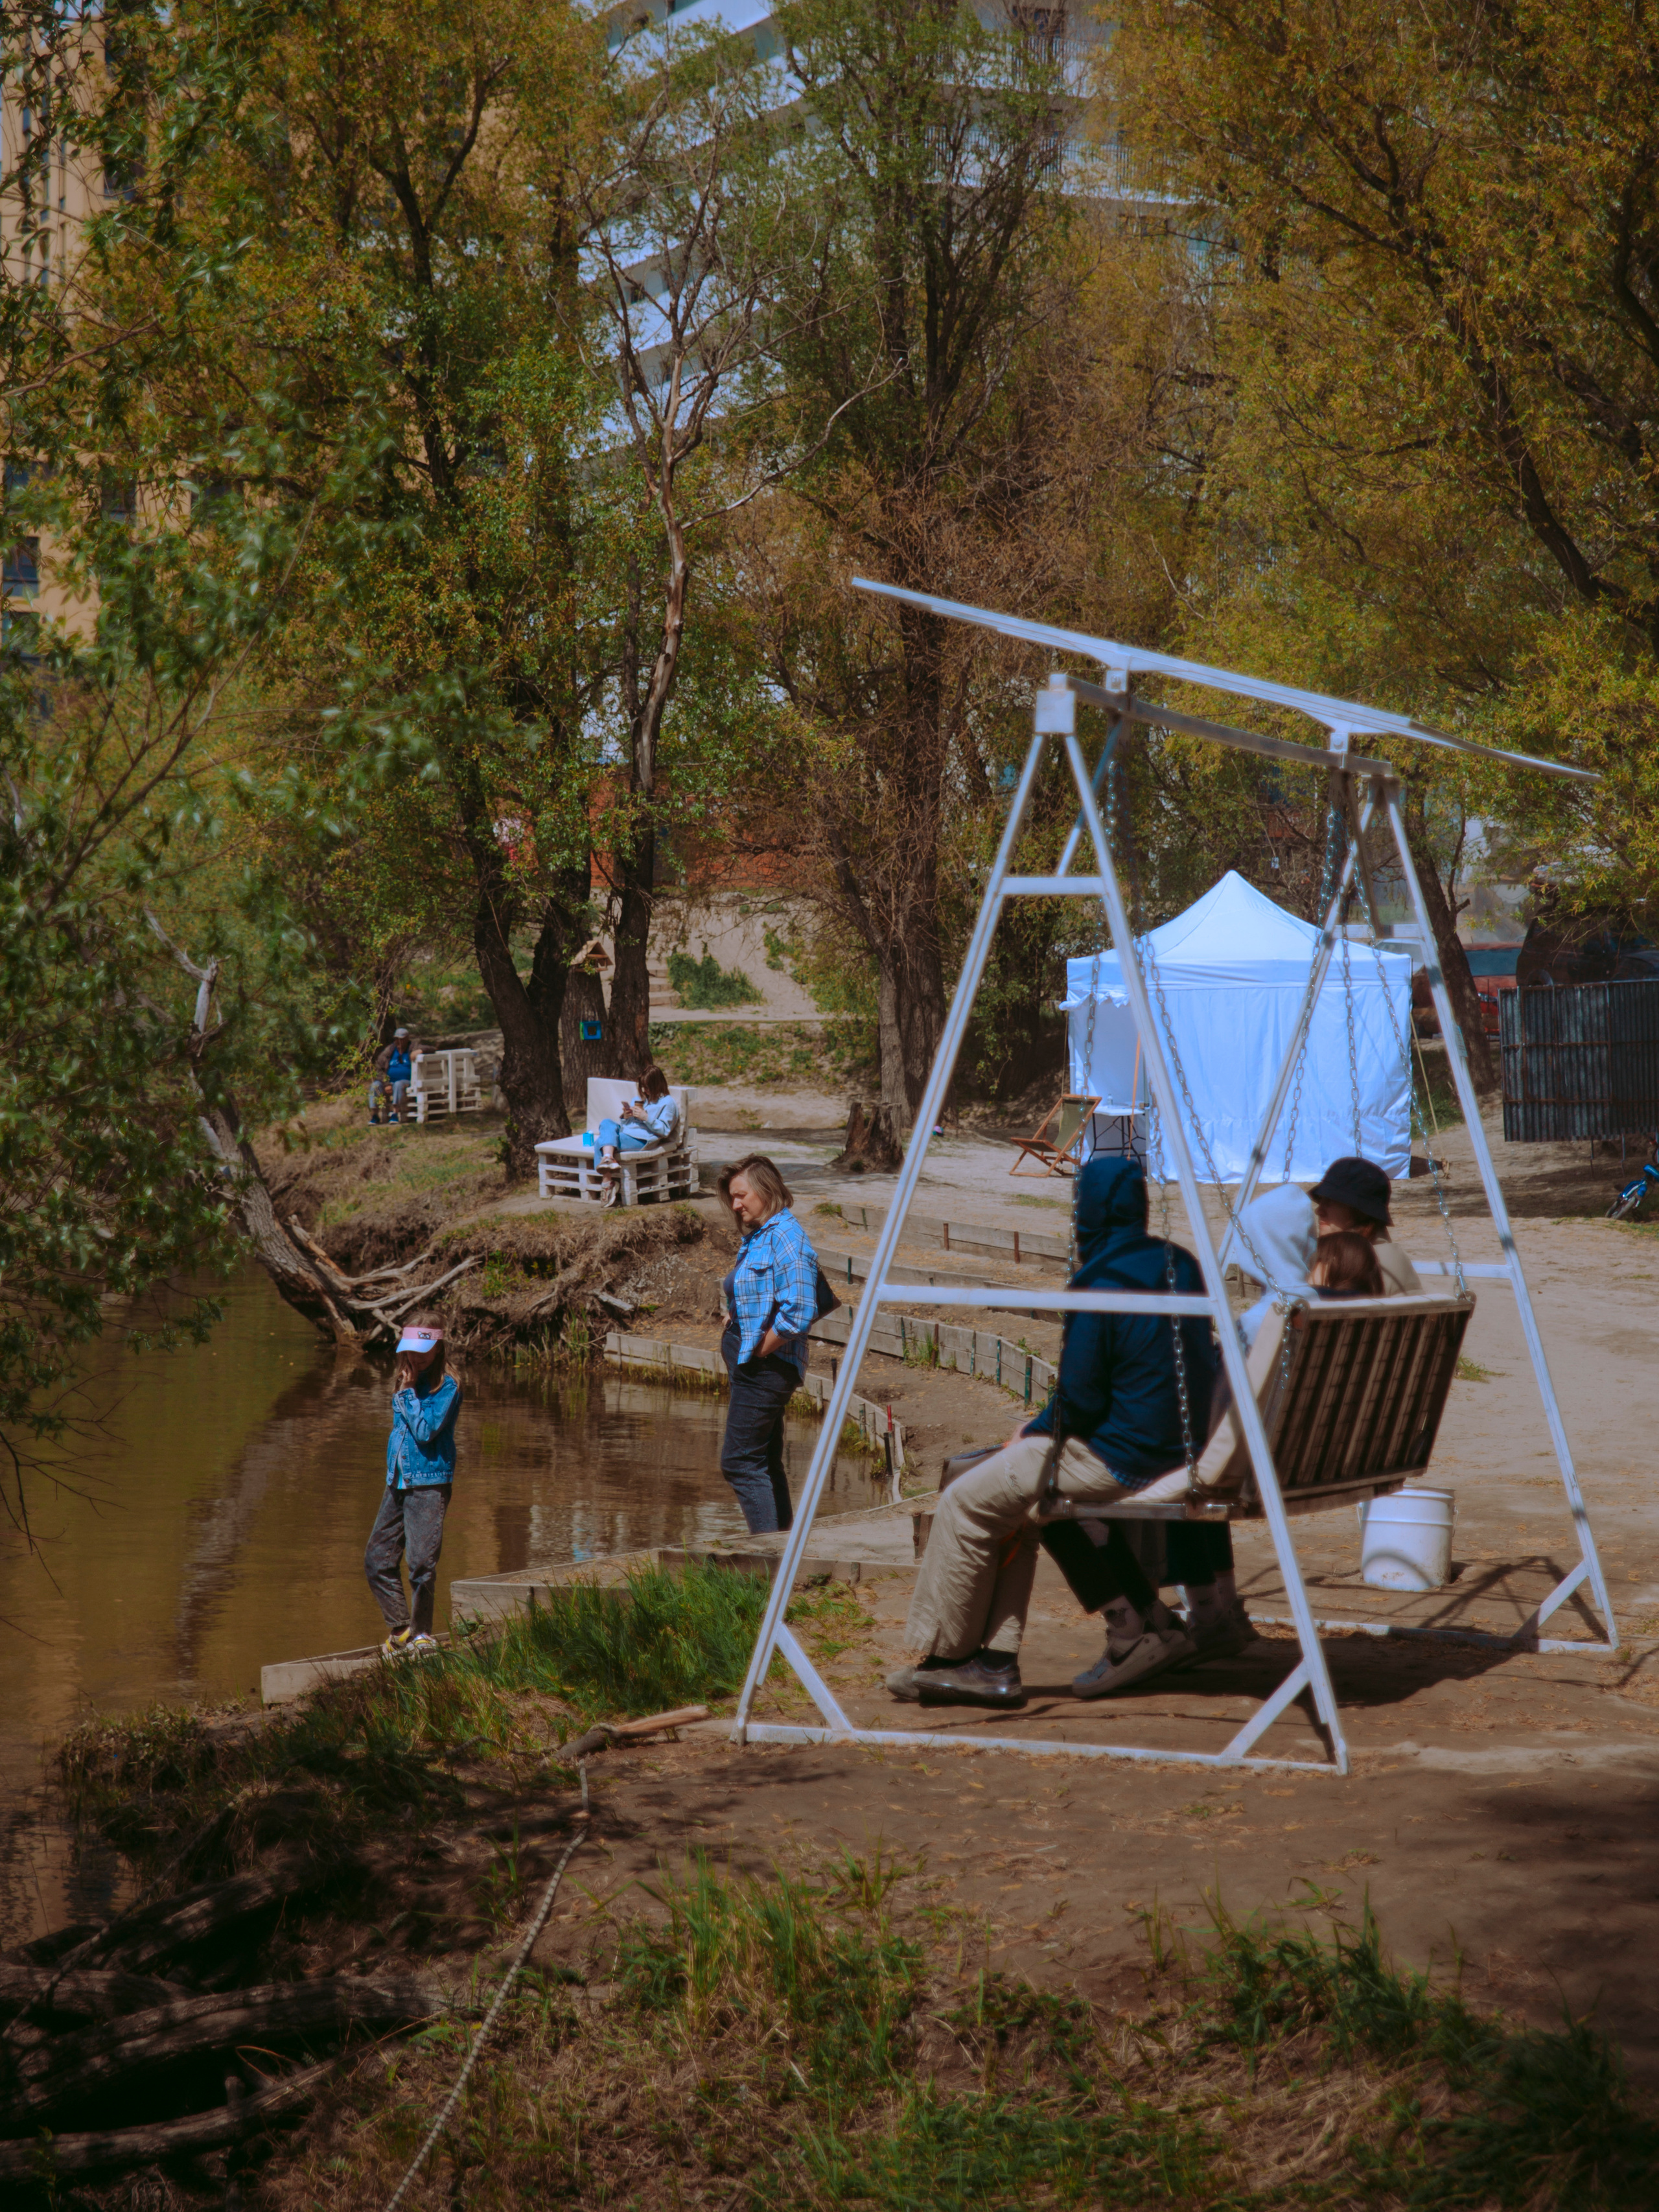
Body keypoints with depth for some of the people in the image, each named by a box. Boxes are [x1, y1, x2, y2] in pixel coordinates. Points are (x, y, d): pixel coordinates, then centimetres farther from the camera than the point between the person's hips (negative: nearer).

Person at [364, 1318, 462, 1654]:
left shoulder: (446, 1387, -8)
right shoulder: (405, 1383, 14)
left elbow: (426, 1431, -17)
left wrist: (409, 1393, -13)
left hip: (429, 1485, -7)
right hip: (398, 1483, 7)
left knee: (421, 1563, -7)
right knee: (377, 1561, 5)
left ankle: (422, 1633, 9)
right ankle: (401, 1628, 18)